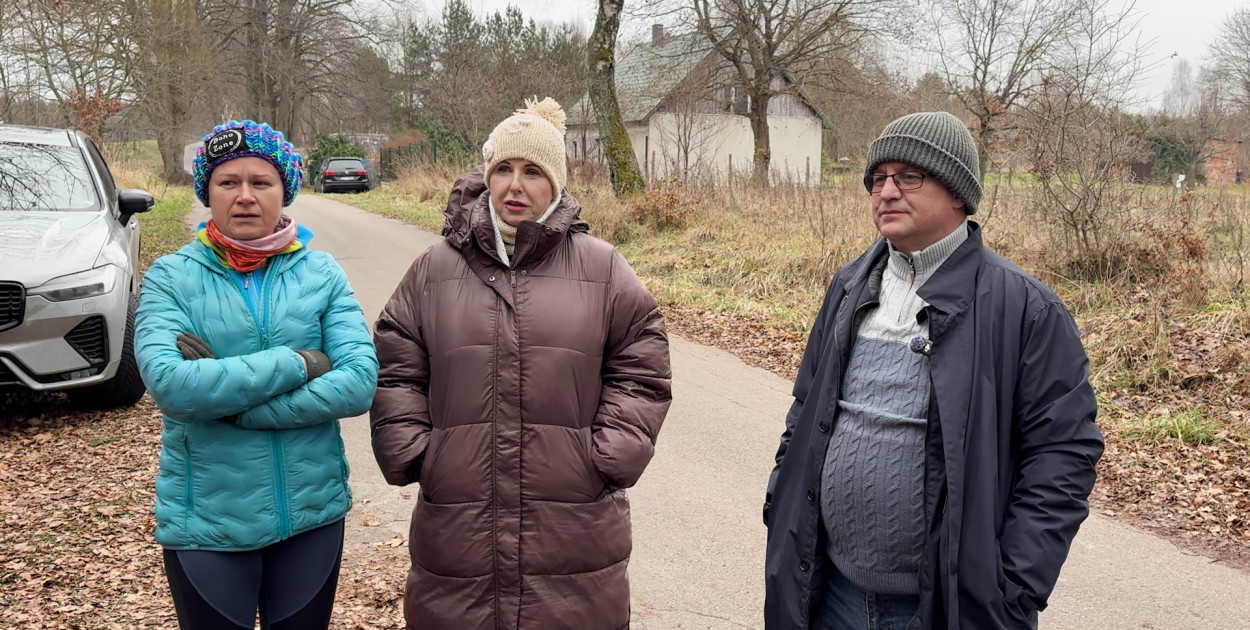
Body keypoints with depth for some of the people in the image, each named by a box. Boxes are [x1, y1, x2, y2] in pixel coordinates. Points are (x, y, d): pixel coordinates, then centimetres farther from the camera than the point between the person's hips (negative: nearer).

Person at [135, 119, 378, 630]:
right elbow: (168, 383, -20)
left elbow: (359, 382, -14)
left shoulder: (321, 274, -1)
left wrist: (228, 402, -18)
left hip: (312, 509, 2)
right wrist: (297, 364, -20)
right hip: (206, 519, -1)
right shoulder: (171, 276, -4)